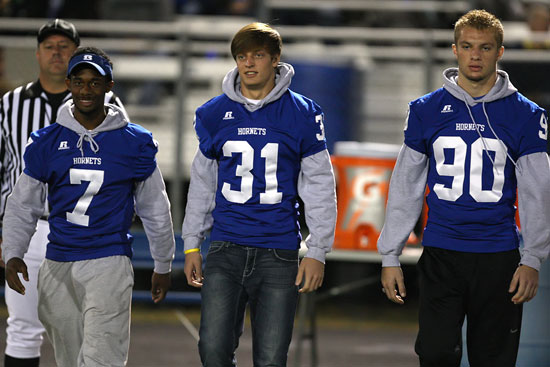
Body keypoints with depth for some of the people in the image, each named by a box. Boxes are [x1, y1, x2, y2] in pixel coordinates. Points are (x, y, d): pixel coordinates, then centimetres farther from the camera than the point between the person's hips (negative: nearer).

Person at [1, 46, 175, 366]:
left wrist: (163, 266, 16)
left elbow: (155, 209, 12)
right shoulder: (46, 142, 6)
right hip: (57, 268, 3)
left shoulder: (134, 142, 2)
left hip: (109, 264, -3)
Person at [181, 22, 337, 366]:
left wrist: (317, 251, -4)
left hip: (279, 255, -2)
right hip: (226, 249, 2)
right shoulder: (215, 113, 7)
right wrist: (192, 245, 11)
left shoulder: (301, 114, 0)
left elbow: (319, 186, 1)